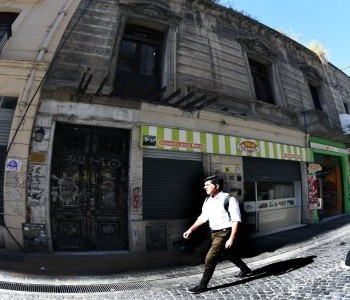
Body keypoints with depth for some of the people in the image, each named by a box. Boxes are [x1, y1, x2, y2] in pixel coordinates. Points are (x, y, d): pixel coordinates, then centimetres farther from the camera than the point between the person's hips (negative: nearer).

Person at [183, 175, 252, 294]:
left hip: (225, 232, -8)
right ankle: (245, 270, 50)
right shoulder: (207, 201, 4)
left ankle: (203, 285, 7)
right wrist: (190, 230, 2)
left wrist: (232, 238, -22)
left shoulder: (229, 200, -18)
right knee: (229, 254, 25)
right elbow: (203, 217, 9)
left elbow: (236, 220, -18)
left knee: (210, 258, -10)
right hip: (215, 233, 8)